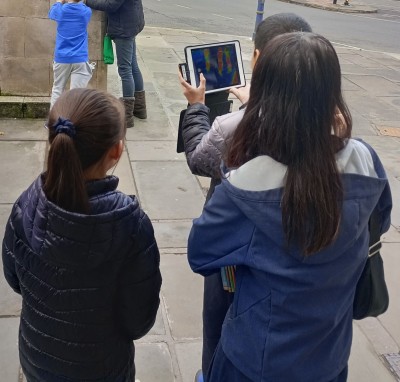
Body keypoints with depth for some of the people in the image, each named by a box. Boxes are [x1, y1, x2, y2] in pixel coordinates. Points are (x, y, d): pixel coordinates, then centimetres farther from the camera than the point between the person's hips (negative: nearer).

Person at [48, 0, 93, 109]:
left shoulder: (60, 10, 0)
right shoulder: (86, 11, 0)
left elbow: (51, 12, 26)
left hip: (62, 58, 1)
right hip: (80, 59, -1)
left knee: (57, 90, 14)